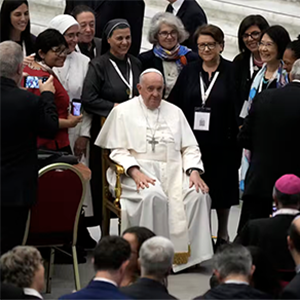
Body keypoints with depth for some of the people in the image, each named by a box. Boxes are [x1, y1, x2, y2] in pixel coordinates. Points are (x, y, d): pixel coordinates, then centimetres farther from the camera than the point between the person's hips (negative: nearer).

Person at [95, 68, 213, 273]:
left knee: (199, 194, -25)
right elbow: (119, 151, 1)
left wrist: (194, 172, -5)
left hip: (173, 170, 4)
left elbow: (190, 148, 15)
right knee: (153, 196, -36)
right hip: (140, 171, -4)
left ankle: (193, 253, -19)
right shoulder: (124, 111, 9)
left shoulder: (174, 112, 20)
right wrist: (135, 173, -17)